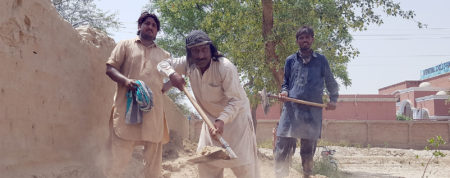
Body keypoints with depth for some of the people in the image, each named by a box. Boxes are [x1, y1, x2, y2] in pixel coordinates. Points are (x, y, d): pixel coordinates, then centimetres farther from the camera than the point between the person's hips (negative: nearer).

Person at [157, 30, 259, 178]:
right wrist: (172, 74, -25)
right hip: (211, 118, 6)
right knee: (205, 160, 7)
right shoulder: (188, 64, -10)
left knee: (243, 165, -7)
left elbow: (235, 100, -29)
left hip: (236, 115, -6)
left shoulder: (226, 67, -28)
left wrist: (221, 120, -43)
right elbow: (163, 64, -2)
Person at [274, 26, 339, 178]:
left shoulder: (321, 60, 10)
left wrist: (333, 99, 4)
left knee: (309, 149, 6)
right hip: (291, 108, 0)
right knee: (283, 146, -7)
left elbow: (331, 82, 18)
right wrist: (284, 91, -1)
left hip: (313, 110, 0)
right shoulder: (290, 60, 13)